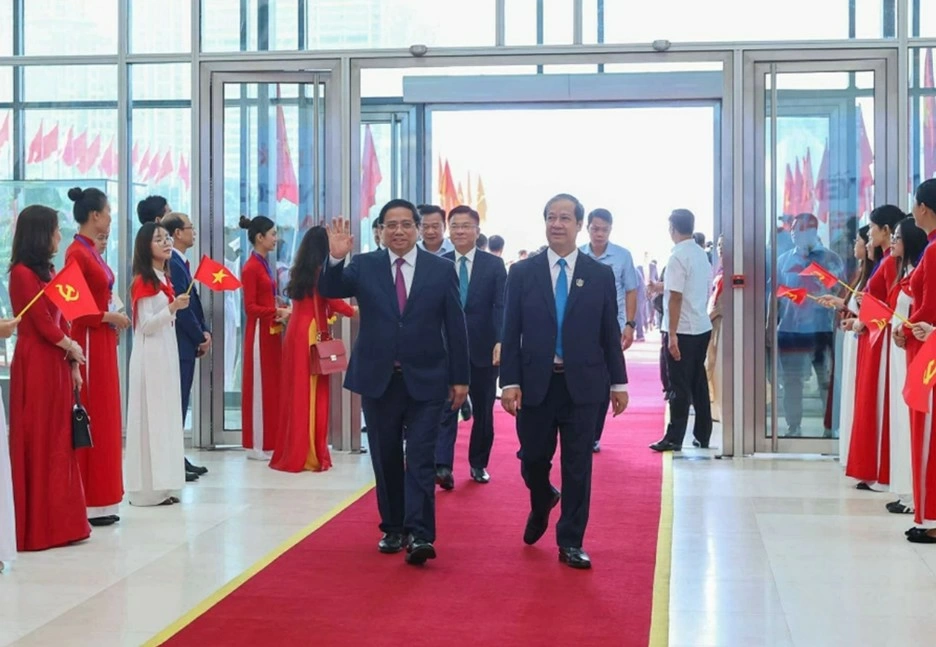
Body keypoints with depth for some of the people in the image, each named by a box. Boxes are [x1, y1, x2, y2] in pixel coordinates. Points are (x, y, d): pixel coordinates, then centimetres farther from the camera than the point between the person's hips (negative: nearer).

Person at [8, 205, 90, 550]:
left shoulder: (48, 272, 15)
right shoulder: (23, 273, -12)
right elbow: (44, 324, -13)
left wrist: (73, 365, 9)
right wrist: (73, 348, 1)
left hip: (57, 364, 9)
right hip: (35, 365, -9)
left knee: (59, 441, 10)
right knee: (36, 443, -3)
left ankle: (60, 522, 16)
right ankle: (38, 527, 3)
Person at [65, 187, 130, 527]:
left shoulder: (91, 250, 12)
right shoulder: (77, 253, -14)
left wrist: (113, 316, 0)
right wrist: (108, 317, -13)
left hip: (102, 341, 10)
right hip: (88, 343, -10)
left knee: (103, 418, 12)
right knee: (91, 418, -5)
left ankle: (99, 499, 18)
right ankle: (89, 503, 2)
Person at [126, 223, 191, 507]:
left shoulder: (164, 278, 14)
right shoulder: (143, 281, -12)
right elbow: (145, 325, -17)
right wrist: (173, 307, -28)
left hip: (168, 352, 9)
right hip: (150, 356, -9)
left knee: (166, 415, 9)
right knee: (151, 417, -7)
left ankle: (162, 484, 14)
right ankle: (149, 488, -3)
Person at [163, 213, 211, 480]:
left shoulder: (180, 263, 16)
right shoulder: (173, 264, -16)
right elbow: (182, 307, -18)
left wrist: (204, 332, 6)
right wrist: (200, 337, -10)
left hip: (186, 344, 10)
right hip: (179, 345, -10)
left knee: (180, 403, 13)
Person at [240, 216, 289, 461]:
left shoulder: (265, 264, 14)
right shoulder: (251, 268, -13)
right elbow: (250, 307, -16)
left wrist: (282, 310, 0)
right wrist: (277, 312, -23)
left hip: (271, 331, 9)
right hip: (260, 332, -9)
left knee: (272, 384, 10)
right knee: (260, 386, -3)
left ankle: (269, 441, 16)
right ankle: (258, 445, 4)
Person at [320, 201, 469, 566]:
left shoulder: (441, 269, 1)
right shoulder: (363, 266, 3)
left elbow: (455, 327, 2)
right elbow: (330, 291, -12)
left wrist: (460, 378, 0)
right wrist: (336, 259, -31)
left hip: (426, 379, -2)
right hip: (378, 378, 2)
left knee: (420, 459, -6)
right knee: (386, 459, 10)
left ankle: (420, 535, -8)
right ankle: (393, 529, 22)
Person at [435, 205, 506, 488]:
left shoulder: (494, 265, 0)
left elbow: (501, 306, -8)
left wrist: (501, 341, -22)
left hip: (483, 349, 0)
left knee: (483, 410, 11)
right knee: (445, 408, -9)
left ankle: (478, 464, 26)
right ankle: (443, 466, -15)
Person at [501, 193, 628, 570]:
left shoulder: (600, 276, 3)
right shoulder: (522, 273, 2)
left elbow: (610, 334, 5)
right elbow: (511, 333, 1)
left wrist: (618, 383, 3)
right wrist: (510, 382, -6)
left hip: (582, 384, 0)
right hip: (535, 383, 0)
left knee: (577, 466, 2)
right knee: (532, 460, 8)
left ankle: (571, 543, 14)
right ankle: (542, 504, 41)